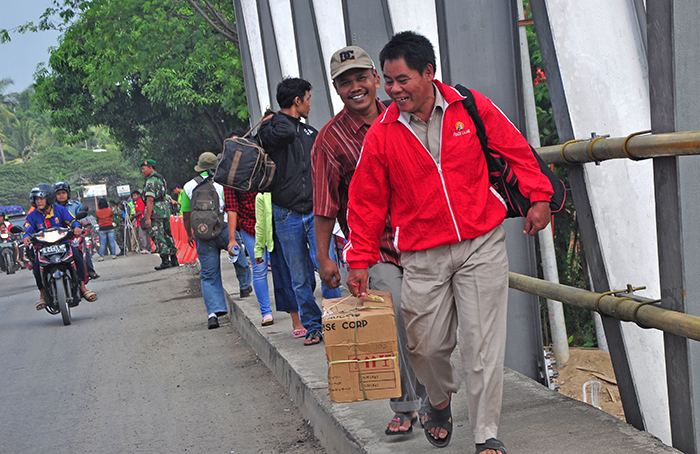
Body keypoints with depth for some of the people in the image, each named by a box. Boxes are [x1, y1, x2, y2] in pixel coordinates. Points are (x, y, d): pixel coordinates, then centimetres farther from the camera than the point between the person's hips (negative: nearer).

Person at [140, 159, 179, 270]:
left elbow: (150, 200, -20)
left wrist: (148, 218, -21)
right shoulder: (161, 178, 17)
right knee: (167, 235, 14)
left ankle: (165, 261, -9)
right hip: (165, 211, 9)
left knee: (158, 237, -7)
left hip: (156, 213, -9)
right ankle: (174, 260, 18)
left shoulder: (151, 181, -14)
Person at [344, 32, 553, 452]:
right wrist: (361, 259, 2)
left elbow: (516, 149, 9)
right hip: (422, 256, 1)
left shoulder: (471, 107, -2)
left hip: (481, 244, -1)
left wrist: (538, 196, 3)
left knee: (483, 342, -4)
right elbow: (367, 201, 3)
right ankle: (440, 400, 37)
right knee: (426, 344, 4)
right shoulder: (382, 133, -2)